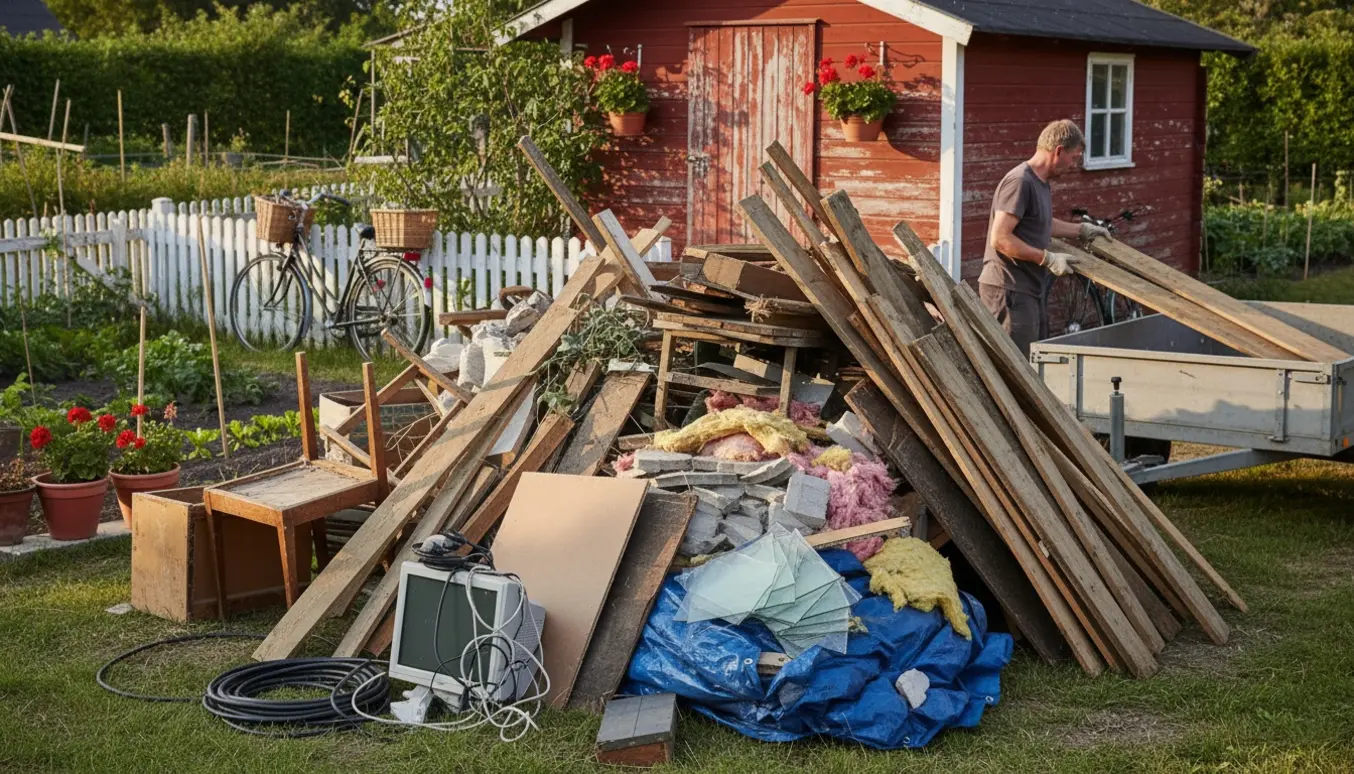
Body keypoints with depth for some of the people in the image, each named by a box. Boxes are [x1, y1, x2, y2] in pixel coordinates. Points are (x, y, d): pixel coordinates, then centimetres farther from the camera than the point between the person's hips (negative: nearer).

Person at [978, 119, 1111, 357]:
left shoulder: (1041, 183, 14)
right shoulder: (1019, 182, -17)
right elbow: (1000, 238, -22)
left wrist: (1081, 230, 28)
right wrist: (1048, 258, -20)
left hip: (1032, 289, 10)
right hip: (1010, 290, -10)